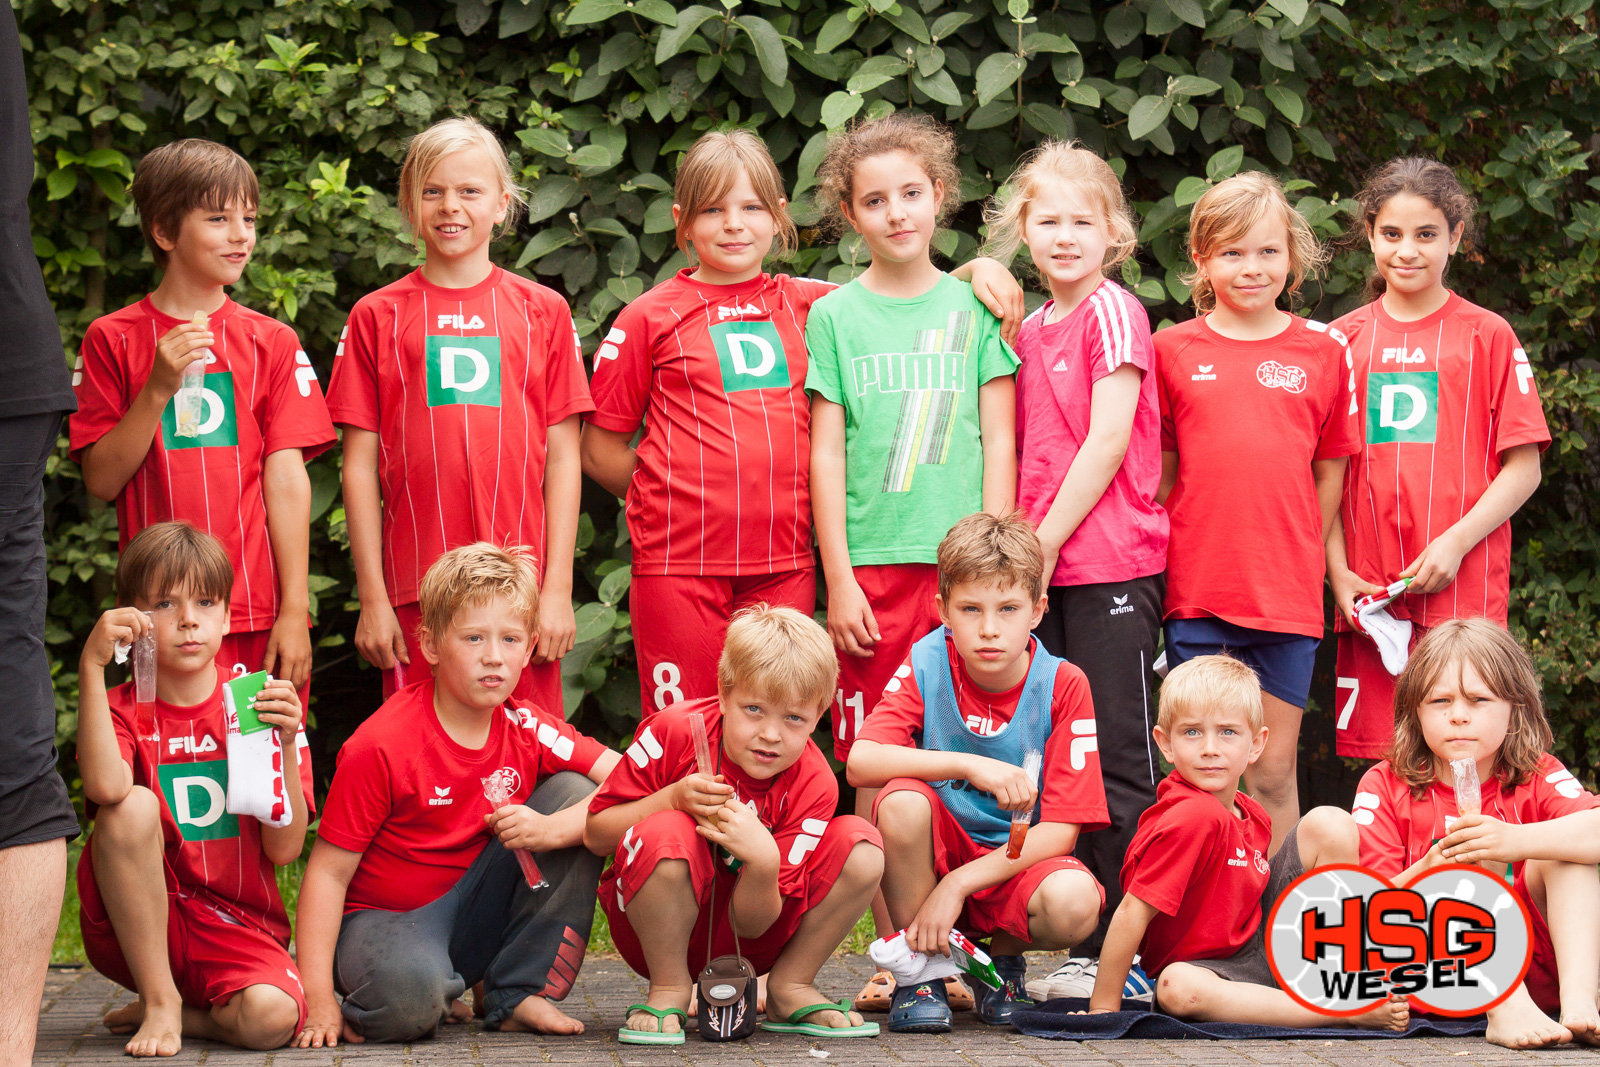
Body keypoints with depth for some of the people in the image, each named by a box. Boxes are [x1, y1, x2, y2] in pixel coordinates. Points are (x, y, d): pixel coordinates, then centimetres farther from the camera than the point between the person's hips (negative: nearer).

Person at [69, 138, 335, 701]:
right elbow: (101, 480, 0)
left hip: (262, 618, 1)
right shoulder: (112, 339, 5)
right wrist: (158, 389, -13)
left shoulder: (272, 342, 7)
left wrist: (295, 612, -6)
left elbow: (286, 479, 0)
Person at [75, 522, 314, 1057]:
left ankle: (168, 1012, 2)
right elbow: (105, 786, -26)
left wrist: (285, 745, -17)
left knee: (272, 1016, -33)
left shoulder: (257, 705, 2)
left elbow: (285, 849, -4)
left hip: (236, 927, 0)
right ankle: (160, 998, -15)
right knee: (133, 806, -29)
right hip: (132, 930, 0)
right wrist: (91, 665, -26)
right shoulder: (122, 709, 1)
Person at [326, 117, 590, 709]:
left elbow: (562, 459, 6)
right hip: (416, 590, 0)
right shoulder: (377, 316, 7)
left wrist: (558, 589, -1)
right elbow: (361, 465, 5)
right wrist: (372, 598, 0)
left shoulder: (543, 311, 8)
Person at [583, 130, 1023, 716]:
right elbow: (600, 450, 7)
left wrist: (977, 267, 5)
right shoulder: (651, 316, 4)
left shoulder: (805, 304, 12)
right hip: (679, 565, -3)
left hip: (784, 568, 3)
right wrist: (680, 500, 1)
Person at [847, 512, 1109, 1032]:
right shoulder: (927, 664, -8)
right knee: (902, 799, -31)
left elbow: (1060, 829, -14)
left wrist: (958, 885, -22)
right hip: (938, 851, 1)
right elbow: (861, 762, -24)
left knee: (1074, 902, -34)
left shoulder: (1063, 685, -10)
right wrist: (970, 765, -35)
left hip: (1020, 862, -1)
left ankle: (1004, 957, 4)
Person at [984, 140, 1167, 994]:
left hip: (1110, 567, -7)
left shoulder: (1113, 312, -4)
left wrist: (1045, 541, -11)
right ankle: (1082, 944, 12)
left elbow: (1108, 441, -11)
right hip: (1041, 569, 7)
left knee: (1118, 763, -6)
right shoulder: (1029, 330, 17)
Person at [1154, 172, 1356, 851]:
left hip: (1288, 593, 0)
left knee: (1274, 773, 5)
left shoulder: (1322, 352, 5)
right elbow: (1159, 472, 9)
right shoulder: (1172, 351, 4)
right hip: (1198, 592, 0)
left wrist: (1301, 560, 5)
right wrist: (1167, 563, 3)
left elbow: (1330, 472, 10)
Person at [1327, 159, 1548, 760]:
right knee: (1382, 760, 1)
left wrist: (1456, 542, -11)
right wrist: (1337, 570, -1)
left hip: (1465, 589, -2)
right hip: (1369, 595, 2)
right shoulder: (1343, 340, 11)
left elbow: (1523, 468, 1)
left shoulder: (1487, 336, 4)